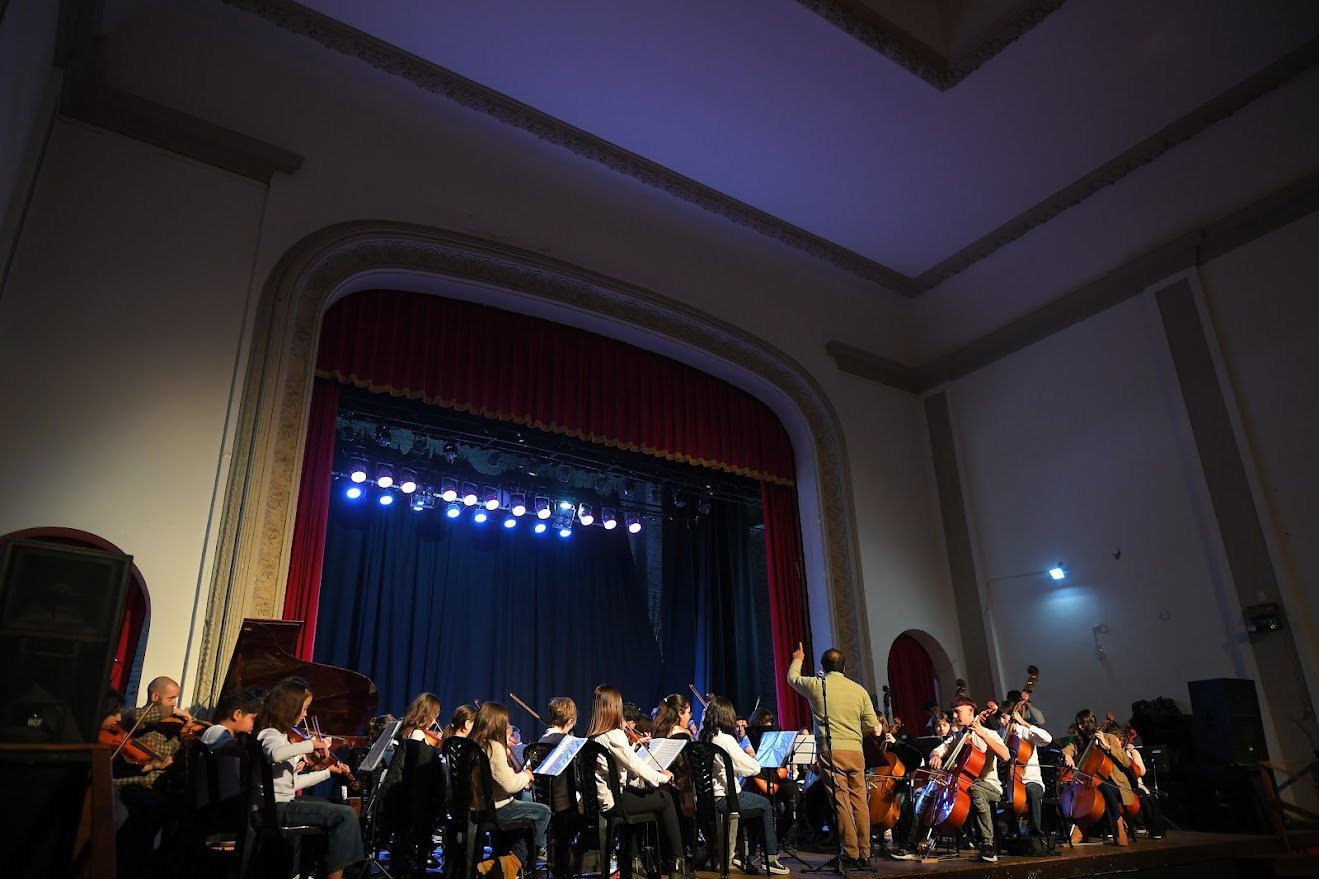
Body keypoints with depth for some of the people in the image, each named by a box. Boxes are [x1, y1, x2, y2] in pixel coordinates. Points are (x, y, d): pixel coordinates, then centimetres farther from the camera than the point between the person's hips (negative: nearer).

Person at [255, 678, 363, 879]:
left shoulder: (284, 734, 14)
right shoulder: (270, 734, -13)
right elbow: (276, 754, -41)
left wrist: (328, 772, 14)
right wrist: (310, 744, -33)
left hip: (286, 801, 10)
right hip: (278, 807, -10)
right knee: (346, 815, -18)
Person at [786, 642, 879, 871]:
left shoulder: (816, 685, 1)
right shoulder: (858, 689, 6)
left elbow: (792, 678, 22)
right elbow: (872, 724, 7)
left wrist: (797, 660, 41)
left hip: (831, 752, -3)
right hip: (855, 751, 3)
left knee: (841, 803, -1)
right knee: (860, 802, 9)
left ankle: (851, 854, 0)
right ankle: (864, 854, 13)